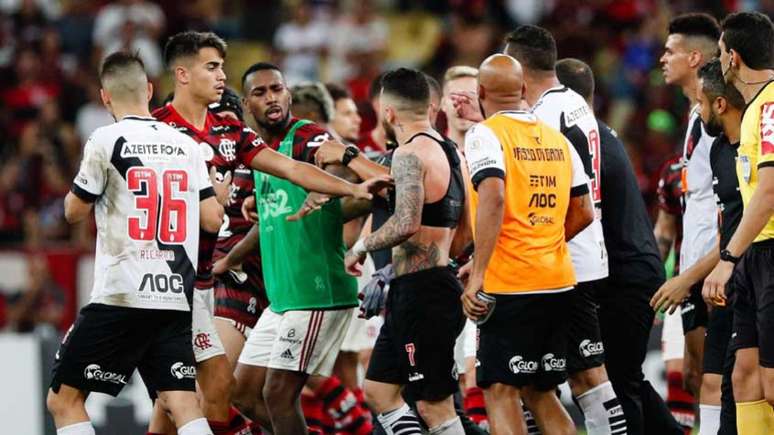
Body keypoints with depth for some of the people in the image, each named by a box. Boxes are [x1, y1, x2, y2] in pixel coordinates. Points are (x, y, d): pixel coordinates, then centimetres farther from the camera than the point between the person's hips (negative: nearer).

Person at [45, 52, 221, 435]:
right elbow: (212, 219, 11)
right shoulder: (186, 145, 9)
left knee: (63, 400, 4)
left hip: (121, 297, -5)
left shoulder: (106, 141, -6)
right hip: (176, 299, 5)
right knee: (183, 404, 0)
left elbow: (74, 212, 3)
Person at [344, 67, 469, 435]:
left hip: (420, 293, -10)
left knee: (435, 405, -6)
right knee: (378, 389, 16)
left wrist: (362, 247, -11)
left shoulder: (410, 154, -14)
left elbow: (407, 223, -28)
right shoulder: (449, 152, 14)